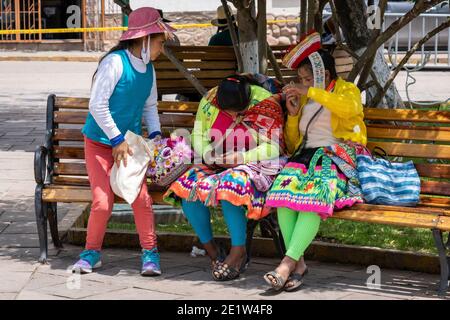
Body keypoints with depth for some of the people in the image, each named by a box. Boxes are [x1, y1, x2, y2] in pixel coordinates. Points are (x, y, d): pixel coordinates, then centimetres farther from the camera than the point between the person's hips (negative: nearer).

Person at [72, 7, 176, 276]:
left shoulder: (148, 69, 4)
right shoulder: (115, 62, -19)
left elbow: (150, 106, 16)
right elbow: (97, 105, -20)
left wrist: (155, 133, 0)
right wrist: (117, 139, -17)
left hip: (129, 143, 5)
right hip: (100, 142, -5)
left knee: (142, 197, -12)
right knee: (103, 202, -14)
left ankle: (150, 253, 4)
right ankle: (92, 252, 9)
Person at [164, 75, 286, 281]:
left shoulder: (266, 105, -15)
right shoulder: (209, 101, -2)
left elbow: (270, 150, -18)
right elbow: (198, 137, 6)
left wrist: (230, 158, -22)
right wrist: (209, 156, -16)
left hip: (256, 164, -5)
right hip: (218, 167, 5)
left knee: (230, 186, -37)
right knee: (188, 186, -22)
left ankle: (239, 251, -26)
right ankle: (210, 249, -10)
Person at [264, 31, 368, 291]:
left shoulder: (346, 90, 11)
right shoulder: (304, 99, 25)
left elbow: (349, 107, -17)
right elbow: (293, 144, 28)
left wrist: (312, 92, -15)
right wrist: (293, 114, 11)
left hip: (339, 157, -5)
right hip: (306, 155, 5)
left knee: (313, 198, -36)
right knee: (284, 190, -31)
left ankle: (288, 263, -39)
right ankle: (298, 262, -32)